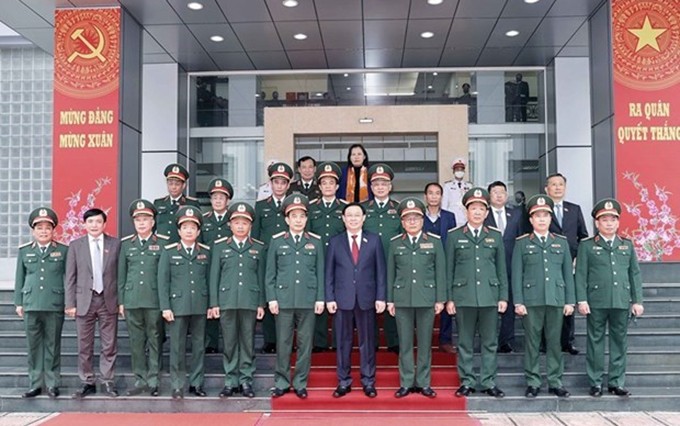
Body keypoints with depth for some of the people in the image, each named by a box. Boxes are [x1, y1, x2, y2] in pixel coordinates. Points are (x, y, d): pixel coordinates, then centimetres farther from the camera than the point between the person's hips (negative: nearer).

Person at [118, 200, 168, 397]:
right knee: (136, 342, 7)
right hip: (132, 301, 3)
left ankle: (153, 381, 10)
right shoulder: (126, 244, 11)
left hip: (155, 301, -3)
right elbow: (121, 274, 12)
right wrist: (121, 301, 8)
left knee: (155, 341, 2)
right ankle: (140, 380, 16)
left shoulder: (163, 243, 2)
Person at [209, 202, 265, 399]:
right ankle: (230, 381, 14)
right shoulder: (219, 246, 8)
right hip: (227, 301, 0)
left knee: (248, 343, 4)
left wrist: (261, 304, 3)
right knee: (229, 343, 4)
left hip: (250, 302, 0)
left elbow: (261, 276, 8)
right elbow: (214, 275, 7)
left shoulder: (258, 247, 8)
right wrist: (214, 303, 1)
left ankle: (246, 380, 13)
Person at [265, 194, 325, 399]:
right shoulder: (276, 241, 5)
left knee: (305, 343, 5)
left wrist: (320, 298, 0)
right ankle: (282, 383, 16)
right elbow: (270, 273, 5)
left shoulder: (315, 242, 7)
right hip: (283, 299, 0)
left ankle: (300, 384, 16)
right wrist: (271, 298, -2)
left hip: (308, 300, 1)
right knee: (283, 344, 4)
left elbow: (320, 272, 7)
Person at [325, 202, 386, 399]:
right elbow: (329, 273, 5)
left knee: (367, 341, 6)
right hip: (342, 299, 0)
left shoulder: (374, 240, 5)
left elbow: (380, 271, 3)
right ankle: (343, 382, 16)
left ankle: (368, 382, 17)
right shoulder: (334, 242, 6)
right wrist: (329, 298, -3)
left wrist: (381, 297, -2)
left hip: (366, 299, 0)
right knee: (342, 342, 6)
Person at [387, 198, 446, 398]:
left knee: (425, 343, 6)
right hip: (402, 299, 1)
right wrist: (389, 300, 4)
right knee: (405, 343, 5)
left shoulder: (434, 241, 4)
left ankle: (423, 382, 16)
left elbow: (440, 272, 3)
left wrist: (440, 299, -1)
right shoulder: (395, 243, 7)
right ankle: (406, 383, 14)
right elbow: (390, 273, 8)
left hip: (427, 298, -1)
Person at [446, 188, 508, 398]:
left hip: (489, 296, 1)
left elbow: (502, 269, 11)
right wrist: (448, 298, 0)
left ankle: (488, 382, 15)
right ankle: (466, 381, 14)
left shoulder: (495, 236, 10)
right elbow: (449, 269, 4)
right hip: (463, 296, -1)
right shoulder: (454, 236, 5)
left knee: (490, 342, 5)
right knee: (465, 342, 5)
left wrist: (503, 296, 5)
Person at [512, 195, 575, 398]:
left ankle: (555, 382, 15)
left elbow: (568, 273, 11)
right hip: (531, 301, -2)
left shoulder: (561, 242, 13)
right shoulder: (522, 243, 5)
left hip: (556, 300, 2)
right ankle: (533, 383, 11)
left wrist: (570, 301, 5)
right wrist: (518, 302, -6)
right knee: (532, 343, 2)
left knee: (554, 342, 6)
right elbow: (516, 274, 1)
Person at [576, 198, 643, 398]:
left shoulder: (627, 245, 13)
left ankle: (616, 382, 17)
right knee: (595, 342, 3)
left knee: (620, 342, 7)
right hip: (596, 302, -3)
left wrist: (637, 301, 6)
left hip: (622, 302, 3)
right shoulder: (587, 245, 4)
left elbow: (635, 274, 12)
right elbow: (581, 274, -1)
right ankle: (595, 383, 12)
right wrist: (582, 300, -8)